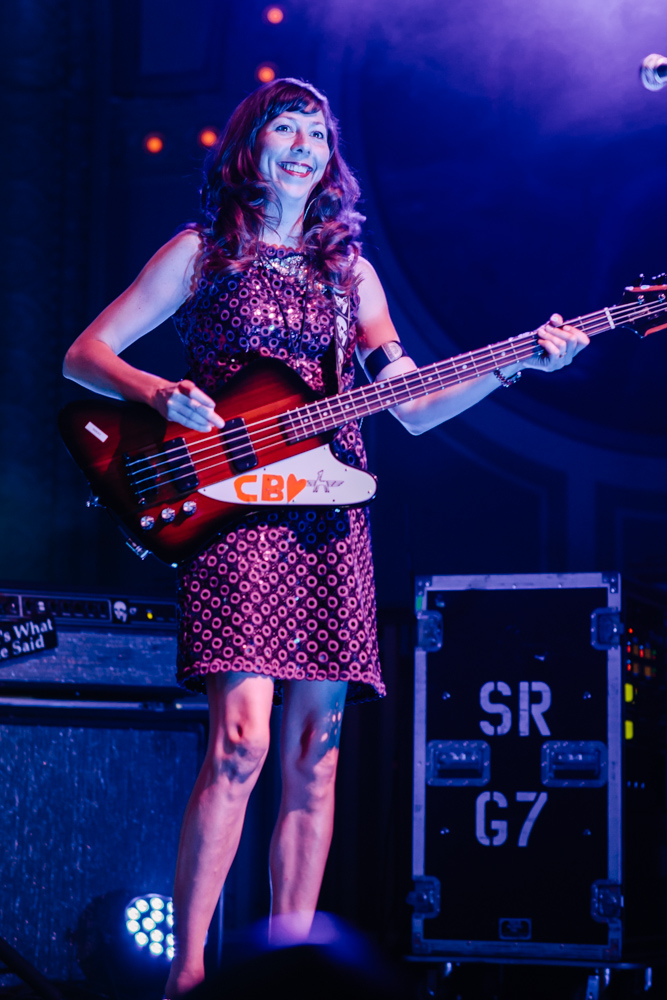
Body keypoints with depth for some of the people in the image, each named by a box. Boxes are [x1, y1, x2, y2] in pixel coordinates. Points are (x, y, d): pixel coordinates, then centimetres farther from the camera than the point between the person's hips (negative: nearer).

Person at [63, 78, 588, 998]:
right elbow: (83, 354, 6)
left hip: (330, 523, 5)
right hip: (232, 509, -5)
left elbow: (413, 407, 16)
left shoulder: (348, 270, 19)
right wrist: (159, 396, -13)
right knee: (241, 740, -18)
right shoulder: (201, 252, 8)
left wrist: (517, 365, 4)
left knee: (313, 756, 1)